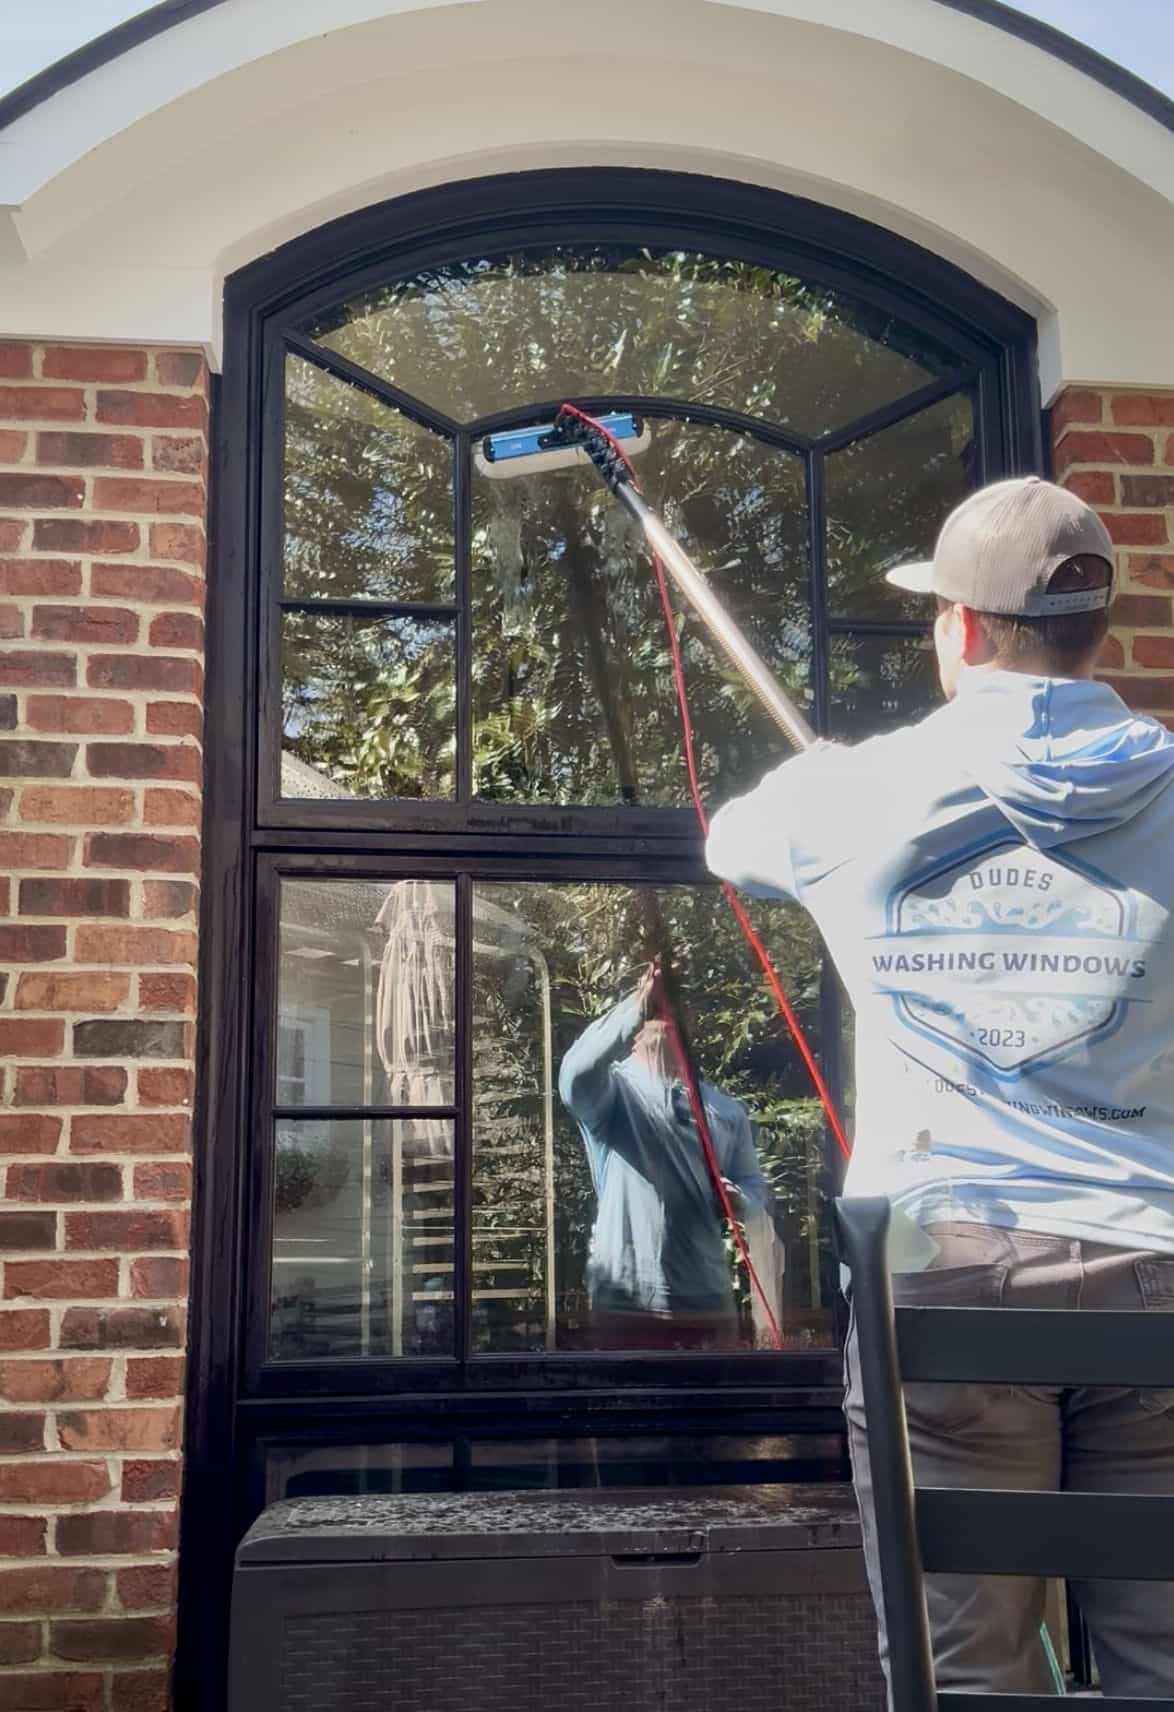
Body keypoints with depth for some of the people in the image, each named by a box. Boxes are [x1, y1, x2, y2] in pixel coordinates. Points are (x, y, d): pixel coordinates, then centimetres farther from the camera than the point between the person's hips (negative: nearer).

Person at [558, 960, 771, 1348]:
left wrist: (739, 1199, -7)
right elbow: (575, 1075, -25)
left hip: (708, 1298, 5)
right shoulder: (614, 1090, -2)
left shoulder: (725, 1108, 13)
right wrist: (636, 1007, -35)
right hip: (629, 1302, -5)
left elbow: (753, 1182, 18)